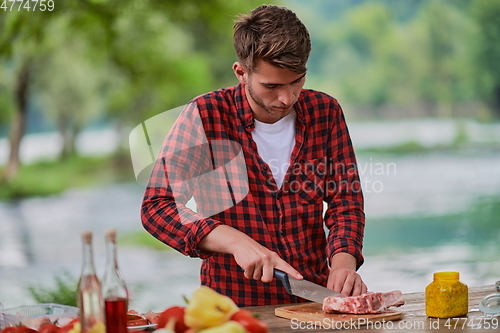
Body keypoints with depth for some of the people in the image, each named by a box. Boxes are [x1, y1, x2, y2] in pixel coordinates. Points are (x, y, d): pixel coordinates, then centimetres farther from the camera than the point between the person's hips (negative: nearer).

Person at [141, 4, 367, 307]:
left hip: (315, 299, 1)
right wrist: (236, 242, -22)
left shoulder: (325, 111, 4)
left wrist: (343, 262, -16)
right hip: (236, 303, -1)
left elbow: (345, 200, 5)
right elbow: (156, 207, -8)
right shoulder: (206, 116, -6)